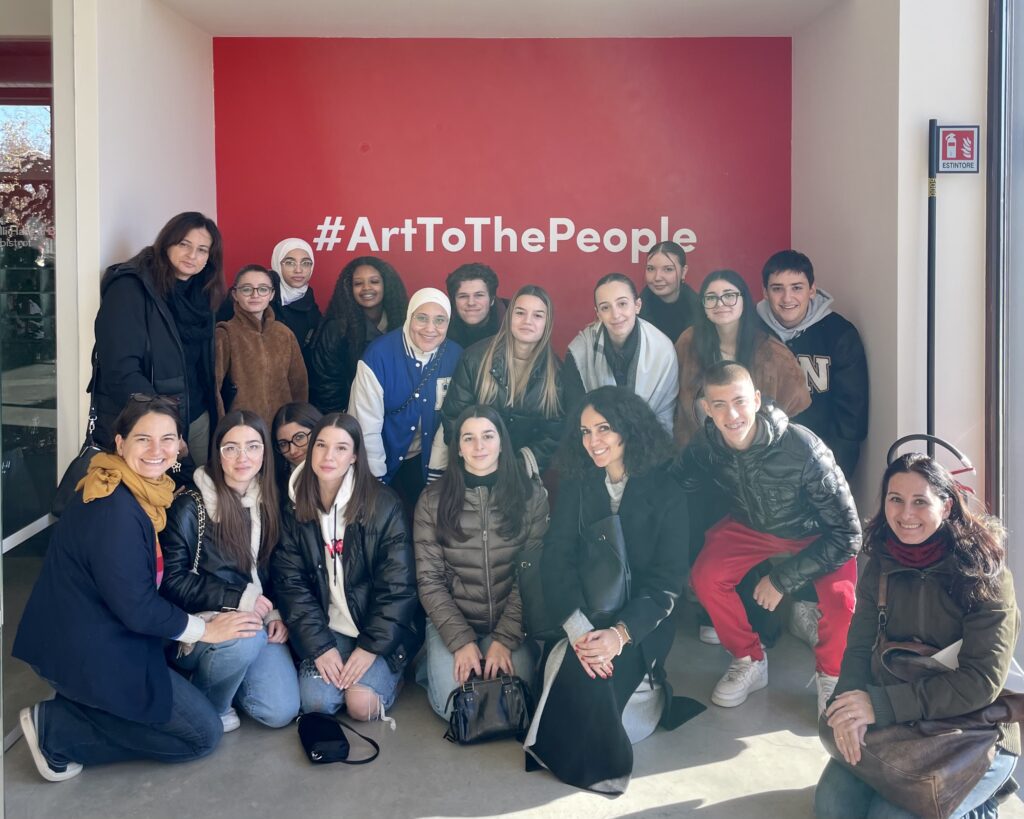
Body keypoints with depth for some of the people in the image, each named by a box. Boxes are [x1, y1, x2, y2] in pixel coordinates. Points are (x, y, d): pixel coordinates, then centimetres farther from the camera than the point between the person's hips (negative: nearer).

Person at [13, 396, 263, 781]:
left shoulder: (144, 492, 5)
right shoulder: (114, 509, -24)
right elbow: (136, 607, -23)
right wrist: (204, 629, -11)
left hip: (93, 639, 9)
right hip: (88, 651, -9)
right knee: (203, 733, 0)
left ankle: (72, 706, 12)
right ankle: (56, 730, 0)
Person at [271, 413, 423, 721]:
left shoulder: (383, 504, -11)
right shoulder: (295, 508, -1)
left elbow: (398, 585, -11)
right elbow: (290, 583, -4)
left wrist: (371, 647, -16)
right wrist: (319, 646, -14)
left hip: (378, 628, -2)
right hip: (326, 626, 3)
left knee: (361, 705, -20)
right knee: (316, 701, -19)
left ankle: (387, 672, 11)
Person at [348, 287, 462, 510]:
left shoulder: (455, 357, -12)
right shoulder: (379, 355, -22)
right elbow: (366, 426, -18)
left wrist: (436, 471, -4)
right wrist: (376, 480, -14)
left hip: (422, 461, 3)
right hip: (382, 460, -2)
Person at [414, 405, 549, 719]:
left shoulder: (531, 495, -4)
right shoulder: (433, 500, -3)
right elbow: (429, 579, -4)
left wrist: (505, 639, -14)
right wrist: (461, 640, -14)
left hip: (511, 622, 0)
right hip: (451, 621, 0)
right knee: (455, 708, -18)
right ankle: (437, 662, 13)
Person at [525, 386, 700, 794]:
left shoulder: (665, 493, -5)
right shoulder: (577, 485, 4)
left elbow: (666, 582, -9)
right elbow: (556, 560, -7)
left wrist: (620, 634, -26)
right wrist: (578, 626, -24)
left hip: (640, 623, -3)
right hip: (583, 616, 4)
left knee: (582, 671, -28)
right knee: (584, 661, -25)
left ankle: (591, 760, -2)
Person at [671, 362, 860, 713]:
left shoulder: (803, 448, -35)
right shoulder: (707, 444, -22)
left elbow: (847, 533, -29)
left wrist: (782, 579, -26)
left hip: (816, 533, -3)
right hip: (751, 526, 3)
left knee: (840, 596, -28)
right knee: (705, 576, -21)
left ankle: (829, 673, 5)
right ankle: (750, 660, 5)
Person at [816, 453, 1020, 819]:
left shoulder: (984, 575, -16)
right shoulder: (880, 566, -1)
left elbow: (982, 681, -22)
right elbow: (859, 649, -5)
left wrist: (882, 704, -29)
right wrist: (852, 710, -27)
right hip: (898, 725, 5)